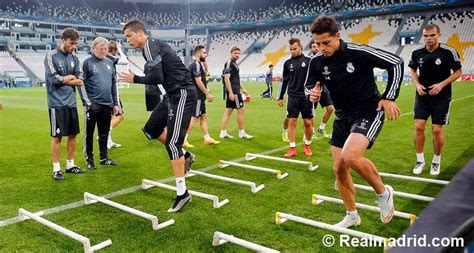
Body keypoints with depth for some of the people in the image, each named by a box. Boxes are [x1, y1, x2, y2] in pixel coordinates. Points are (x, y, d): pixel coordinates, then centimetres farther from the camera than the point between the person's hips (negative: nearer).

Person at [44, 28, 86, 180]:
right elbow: (54, 79, -16)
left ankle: (70, 165, 24)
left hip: (71, 103, 6)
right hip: (57, 103, -6)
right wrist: (70, 78, -4)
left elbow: (79, 81, 4)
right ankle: (56, 169, 10)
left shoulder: (74, 58, 9)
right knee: (57, 136, 0)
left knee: (73, 134, 10)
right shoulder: (51, 56, -7)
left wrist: (63, 80, -9)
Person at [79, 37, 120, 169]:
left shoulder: (109, 62, 12)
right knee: (89, 133, 5)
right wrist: (87, 102, -12)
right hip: (92, 105, -5)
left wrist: (115, 103, 11)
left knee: (104, 133, 13)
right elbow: (81, 83, -7)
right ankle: (89, 159, 16)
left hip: (107, 104, 5)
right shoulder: (87, 61, -4)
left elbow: (114, 84, 15)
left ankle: (104, 157, 24)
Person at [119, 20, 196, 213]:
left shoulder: (150, 46, -12)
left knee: (172, 143, -11)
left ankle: (182, 193, -5)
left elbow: (156, 77, -21)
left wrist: (135, 79, -6)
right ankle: (184, 155, 26)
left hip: (182, 94, -10)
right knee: (152, 130, 15)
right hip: (174, 94, 10)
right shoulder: (153, 46, 18)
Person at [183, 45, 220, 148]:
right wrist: (207, 94, -19)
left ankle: (207, 139, 20)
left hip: (199, 96, 10)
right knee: (195, 117, -7)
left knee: (203, 117, 13)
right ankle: (183, 139, -4)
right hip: (198, 96, -10)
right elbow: (198, 81, -21)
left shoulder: (197, 64, 16)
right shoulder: (196, 64, -14)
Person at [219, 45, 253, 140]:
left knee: (228, 111, 9)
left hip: (234, 91, 10)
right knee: (241, 110, -4)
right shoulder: (229, 63, -12)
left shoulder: (234, 64, 18)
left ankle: (223, 133, 11)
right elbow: (226, 78, -19)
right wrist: (230, 92, -24)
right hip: (233, 92, -10)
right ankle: (241, 133, 5)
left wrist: (243, 89, 27)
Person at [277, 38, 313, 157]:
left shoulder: (308, 61, -1)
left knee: (308, 123, 4)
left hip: (306, 97, -1)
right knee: (292, 122, -2)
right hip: (293, 97, 2)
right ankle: (292, 149, 5)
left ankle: (307, 145, 25)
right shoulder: (288, 63, 7)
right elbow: (285, 81, 13)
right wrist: (280, 97, 11)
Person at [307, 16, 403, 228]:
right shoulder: (316, 62, -5)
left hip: (368, 111, -6)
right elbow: (309, 86, 12)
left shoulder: (359, 52, -19)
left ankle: (383, 192, 1)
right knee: (339, 169, 5)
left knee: (350, 157, -29)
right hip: (343, 116, 6)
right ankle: (352, 215, 27)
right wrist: (312, 94, -13)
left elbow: (396, 63, -9)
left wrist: (389, 97, -11)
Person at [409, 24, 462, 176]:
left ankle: (436, 161, 19)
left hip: (441, 96, -2)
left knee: (437, 130, -2)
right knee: (418, 127, -4)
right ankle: (420, 160, 11)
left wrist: (442, 84, -16)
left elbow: (458, 72, -3)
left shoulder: (448, 52, -11)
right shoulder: (417, 53, -3)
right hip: (422, 95, 3)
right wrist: (417, 84, -4)